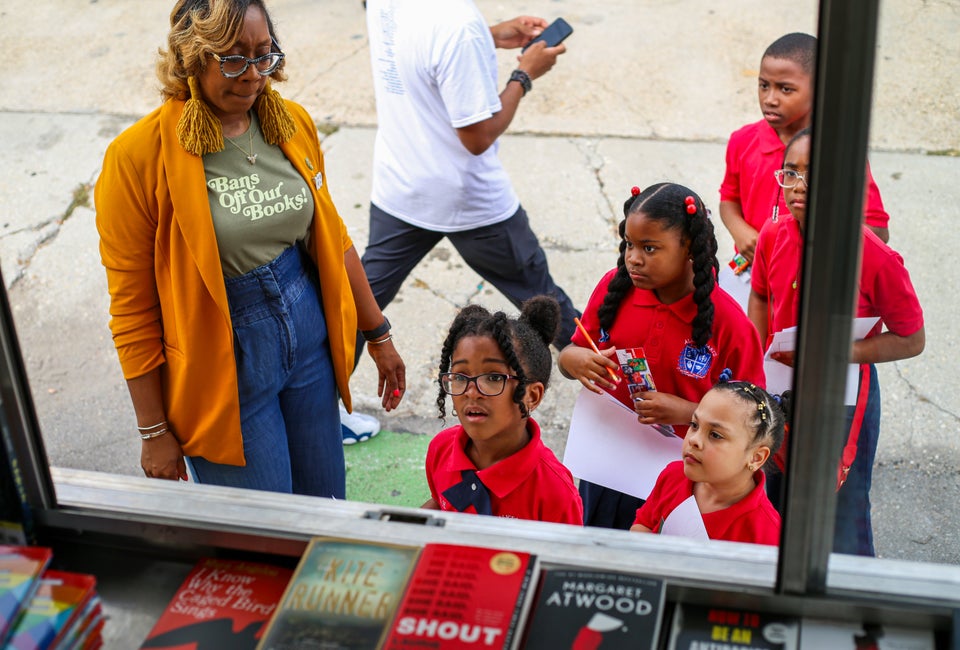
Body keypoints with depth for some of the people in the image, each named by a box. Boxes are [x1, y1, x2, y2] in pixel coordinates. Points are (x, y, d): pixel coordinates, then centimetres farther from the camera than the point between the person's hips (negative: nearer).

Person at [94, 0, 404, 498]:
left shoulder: (291, 124, -1)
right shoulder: (139, 155, -17)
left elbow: (332, 239, 12)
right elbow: (132, 308, -11)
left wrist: (378, 335, 16)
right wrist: (154, 431, -7)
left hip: (310, 337, 5)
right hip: (226, 363, -5)